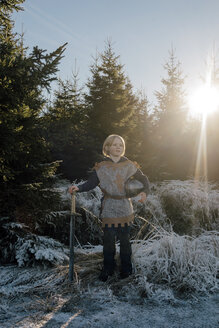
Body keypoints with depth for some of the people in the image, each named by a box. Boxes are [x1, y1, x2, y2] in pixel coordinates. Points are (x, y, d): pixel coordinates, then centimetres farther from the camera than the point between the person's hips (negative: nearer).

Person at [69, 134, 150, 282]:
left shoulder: (129, 165, 2)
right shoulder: (101, 167, -1)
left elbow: (143, 179, 10)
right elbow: (91, 183, -7)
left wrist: (145, 192, -8)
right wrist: (78, 188, -25)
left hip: (125, 209, 1)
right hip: (109, 209, -1)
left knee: (124, 239, 8)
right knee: (108, 239, 3)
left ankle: (126, 268, 26)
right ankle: (108, 268, 21)